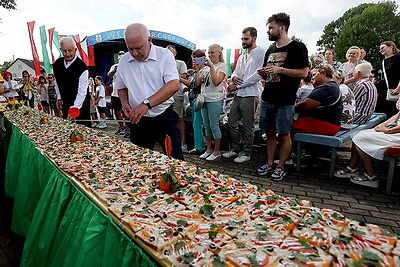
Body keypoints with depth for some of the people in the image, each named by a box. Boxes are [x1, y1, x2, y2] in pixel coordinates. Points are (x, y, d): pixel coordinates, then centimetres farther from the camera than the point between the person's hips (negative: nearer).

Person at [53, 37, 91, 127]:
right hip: (65, 103, 6)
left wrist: (74, 108, -32)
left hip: (80, 104, -6)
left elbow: (82, 91, -25)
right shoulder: (57, 64, 2)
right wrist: (59, 98, 16)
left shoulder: (82, 67, -19)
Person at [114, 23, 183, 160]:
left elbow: (174, 85, -21)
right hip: (138, 121, 4)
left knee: (175, 161, 3)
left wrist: (147, 104, -29)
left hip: (165, 118, -3)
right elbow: (121, 87, 19)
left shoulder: (164, 55, -8)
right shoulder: (124, 60, 5)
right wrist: (124, 102, -4)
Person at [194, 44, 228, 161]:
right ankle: (209, 149, 22)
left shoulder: (222, 66, -1)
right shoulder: (205, 67, 17)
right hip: (204, 99, 7)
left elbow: (216, 81, -17)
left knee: (214, 126, -4)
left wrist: (211, 66, -17)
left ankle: (217, 151, 8)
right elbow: (197, 83, 11)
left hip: (215, 100, -6)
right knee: (207, 126, 10)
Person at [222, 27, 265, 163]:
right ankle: (235, 149, 27)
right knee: (231, 124, 11)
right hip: (238, 95, 8)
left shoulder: (261, 53, -7)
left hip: (250, 95, -8)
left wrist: (237, 85, -13)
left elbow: (257, 75, -16)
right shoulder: (242, 56, 19)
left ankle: (246, 153, 17)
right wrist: (234, 77, -4)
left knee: (248, 127, 2)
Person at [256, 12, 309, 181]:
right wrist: (263, 73, 1)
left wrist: (280, 69, -17)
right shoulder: (270, 51, 17)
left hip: (285, 102, -6)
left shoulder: (297, 47, -3)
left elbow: (304, 73, -9)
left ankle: (281, 167, 14)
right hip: (267, 100, 6)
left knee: (284, 135, 2)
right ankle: (269, 164, 22)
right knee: (270, 133, 11)